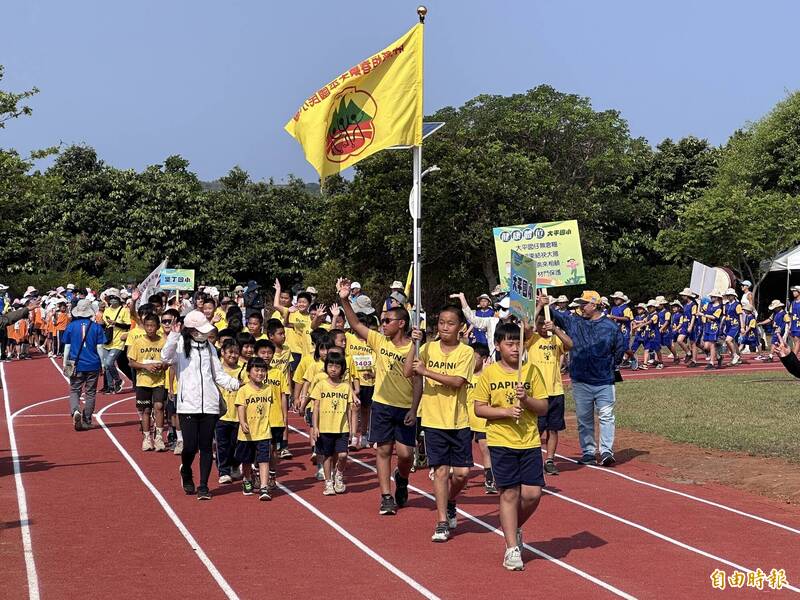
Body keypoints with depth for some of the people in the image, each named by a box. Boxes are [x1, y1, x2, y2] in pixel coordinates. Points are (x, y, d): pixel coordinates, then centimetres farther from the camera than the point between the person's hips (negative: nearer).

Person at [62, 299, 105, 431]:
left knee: (74, 391, 9)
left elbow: (67, 347, 2)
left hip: (76, 365, 0)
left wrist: (65, 363, 10)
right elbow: (99, 347, -2)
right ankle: (86, 421, 14)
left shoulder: (71, 326, -2)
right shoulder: (96, 327, -4)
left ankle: (75, 411, -20)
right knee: (90, 393, 9)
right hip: (93, 365, 0)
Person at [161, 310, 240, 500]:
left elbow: (218, 374, 13)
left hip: (209, 404, 3)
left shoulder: (209, 347, 12)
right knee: (190, 446, -5)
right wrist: (174, 335, -32)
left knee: (206, 446, 3)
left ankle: (203, 486, 11)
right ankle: (186, 472, 26)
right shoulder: (180, 346, -1)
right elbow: (166, 357, -22)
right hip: (188, 404, -3)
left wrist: (235, 383, -4)